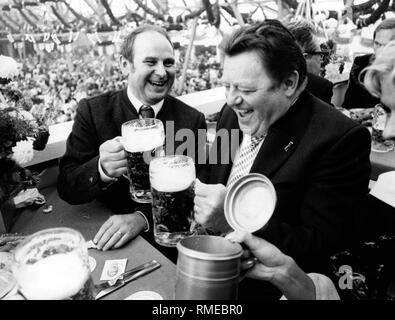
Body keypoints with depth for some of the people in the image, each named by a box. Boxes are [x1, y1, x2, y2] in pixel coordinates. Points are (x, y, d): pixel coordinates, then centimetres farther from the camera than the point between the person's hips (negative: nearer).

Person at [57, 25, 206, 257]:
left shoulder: (192, 120, -2)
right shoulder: (92, 111, -2)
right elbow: (67, 188, -7)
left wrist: (143, 217, -25)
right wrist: (102, 170, -29)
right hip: (105, 240, 2)